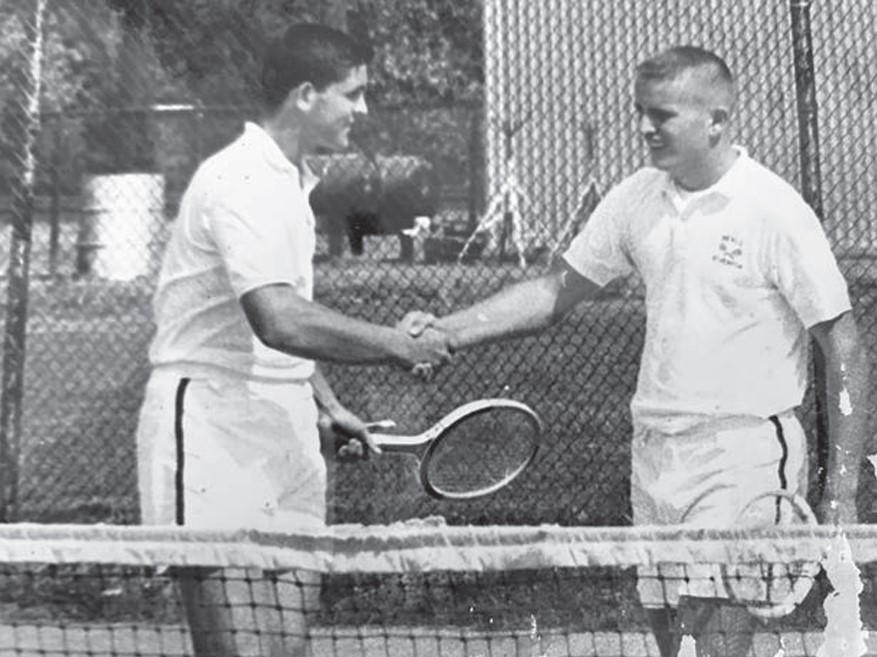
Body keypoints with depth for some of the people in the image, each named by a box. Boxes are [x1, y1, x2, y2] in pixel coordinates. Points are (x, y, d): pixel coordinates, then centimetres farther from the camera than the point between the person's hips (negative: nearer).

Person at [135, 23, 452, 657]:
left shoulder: (292, 181, 16)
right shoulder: (239, 181, -16)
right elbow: (278, 322, -28)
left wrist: (327, 404, 17)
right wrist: (399, 345, -20)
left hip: (282, 427, 9)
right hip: (214, 429, -9)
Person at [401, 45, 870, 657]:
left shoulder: (776, 212, -11)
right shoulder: (636, 199, 5)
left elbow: (845, 349, -8)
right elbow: (557, 290, 10)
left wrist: (841, 492, -11)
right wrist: (448, 331, -3)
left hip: (744, 453, -5)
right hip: (655, 453, 6)